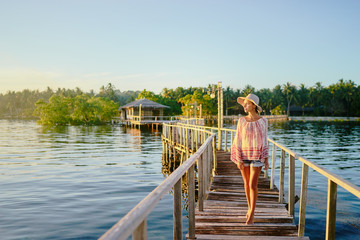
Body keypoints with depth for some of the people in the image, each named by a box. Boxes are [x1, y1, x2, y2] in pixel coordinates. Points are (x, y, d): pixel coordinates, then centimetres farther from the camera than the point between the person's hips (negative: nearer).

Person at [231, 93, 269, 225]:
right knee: (246, 183, 11)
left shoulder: (262, 121, -4)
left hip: (257, 156, -2)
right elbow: (238, 140, -2)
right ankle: (250, 209, 30)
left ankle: (251, 215, 4)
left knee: (253, 185, -7)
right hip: (244, 155, 2)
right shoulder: (242, 120, -2)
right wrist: (238, 159, -8)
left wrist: (266, 159, 0)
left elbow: (264, 140, 2)